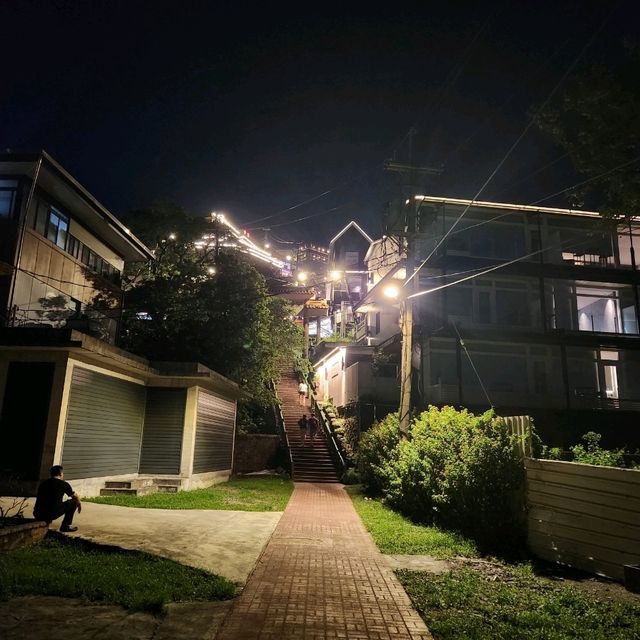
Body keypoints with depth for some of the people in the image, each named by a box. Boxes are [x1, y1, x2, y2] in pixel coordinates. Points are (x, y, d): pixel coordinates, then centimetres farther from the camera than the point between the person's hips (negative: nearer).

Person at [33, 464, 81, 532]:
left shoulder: (43, 483, 18)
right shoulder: (64, 484, 5)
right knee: (74, 502, 14)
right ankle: (65, 526, 14)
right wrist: (79, 505, 44)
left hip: (38, 515, 6)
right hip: (53, 514, -6)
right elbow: (76, 497, 20)